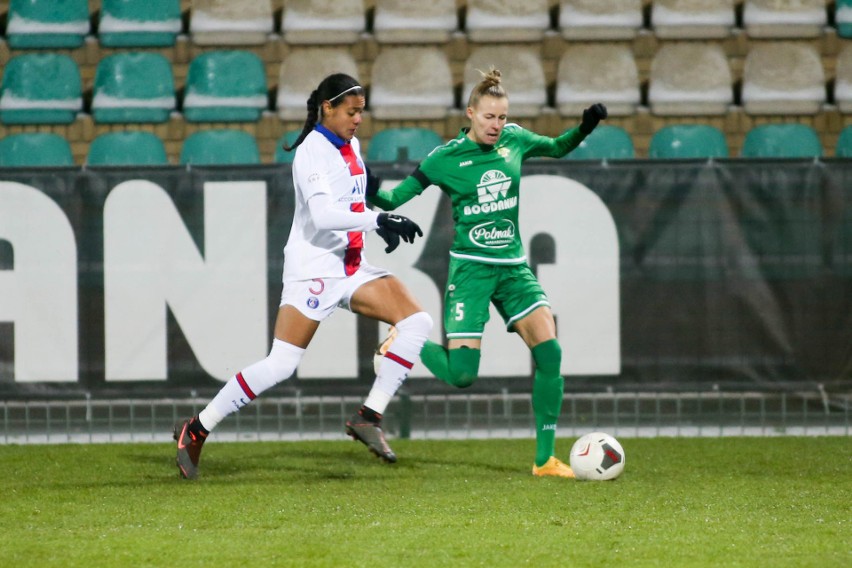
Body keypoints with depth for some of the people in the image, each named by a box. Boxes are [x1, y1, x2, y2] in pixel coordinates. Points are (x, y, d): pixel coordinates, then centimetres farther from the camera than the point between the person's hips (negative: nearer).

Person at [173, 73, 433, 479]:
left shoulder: (350, 146, 12)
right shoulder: (312, 151, -14)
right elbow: (322, 215, -28)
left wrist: (383, 226, 13)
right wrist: (380, 220, -31)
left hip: (351, 267, 8)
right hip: (313, 268, -8)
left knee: (417, 321, -9)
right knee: (280, 366, -14)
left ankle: (369, 416, -8)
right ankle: (195, 431, -2)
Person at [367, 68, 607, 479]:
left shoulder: (513, 140, 5)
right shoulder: (446, 158, -7)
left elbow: (557, 148, 25)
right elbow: (393, 199, -5)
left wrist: (585, 127, 6)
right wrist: (372, 192, -26)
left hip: (513, 267, 4)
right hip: (471, 269, -4)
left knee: (549, 350, -13)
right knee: (461, 375, -12)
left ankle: (545, 459, -6)